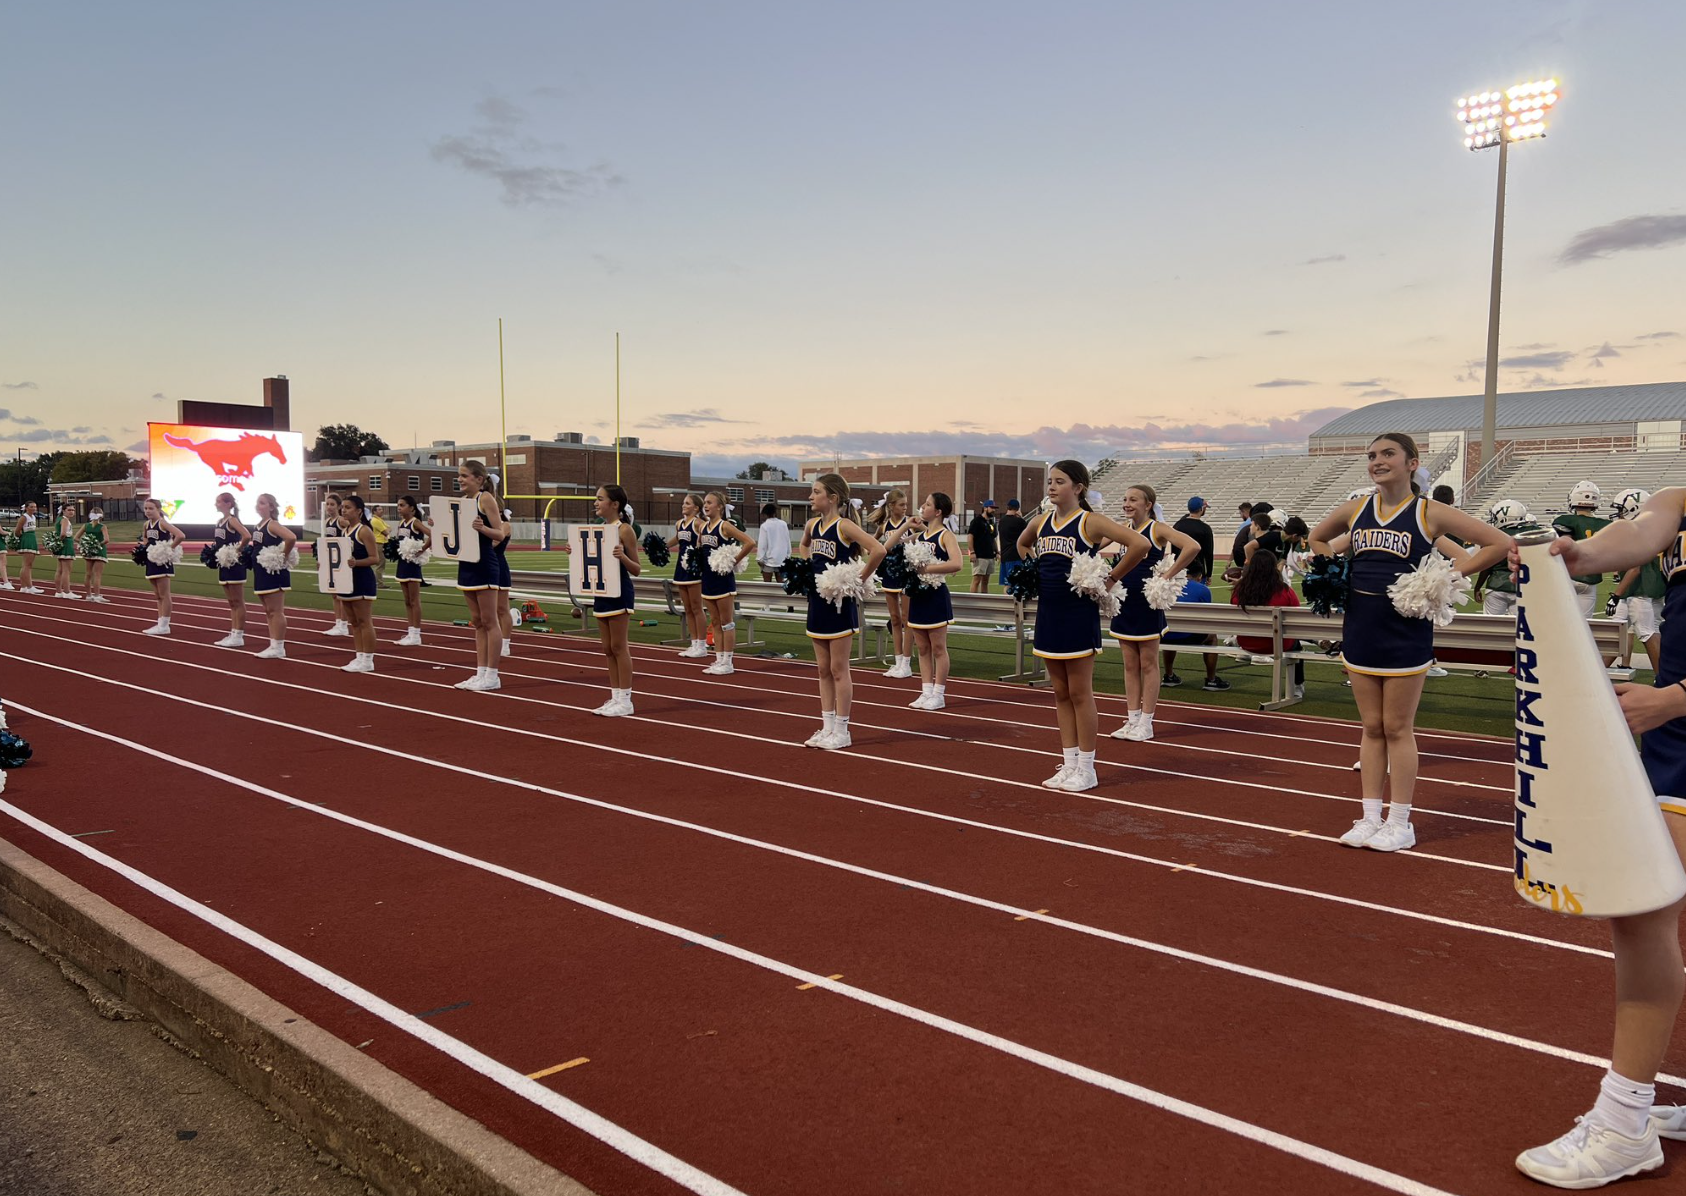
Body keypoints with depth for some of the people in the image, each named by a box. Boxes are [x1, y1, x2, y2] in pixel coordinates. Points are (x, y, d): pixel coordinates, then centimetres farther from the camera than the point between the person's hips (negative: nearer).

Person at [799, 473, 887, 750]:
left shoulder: (844, 526, -15)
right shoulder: (812, 524, 7)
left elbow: (878, 550, -27)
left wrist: (860, 578, -18)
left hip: (839, 604, -8)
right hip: (817, 602, 8)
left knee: (838, 669, 0)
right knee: (823, 669, 12)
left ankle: (841, 732, 9)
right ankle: (827, 728, 20)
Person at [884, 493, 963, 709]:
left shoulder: (946, 535, -9)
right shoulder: (919, 534, 11)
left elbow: (956, 564, -26)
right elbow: (888, 548, 10)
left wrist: (926, 568, -26)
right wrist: (906, 526, 2)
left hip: (936, 596, -7)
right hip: (917, 596, 7)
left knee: (938, 648, 2)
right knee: (923, 648, 11)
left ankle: (938, 695, 8)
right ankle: (926, 692, 18)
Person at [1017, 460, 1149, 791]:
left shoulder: (1090, 522, -11)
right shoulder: (1041, 521, 7)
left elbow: (1140, 543, -22)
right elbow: (1022, 544, 30)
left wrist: (1110, 578, -15)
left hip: (1079, 615, -6)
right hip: (1048, 613, 7)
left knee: (1079, 693, 0)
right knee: (1060, 693, 12)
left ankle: (1086, 769, 11)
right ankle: (1069, 764, 21)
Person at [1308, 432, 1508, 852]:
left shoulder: (1430, 513, -7)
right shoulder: (1355, 509, 5)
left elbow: (1498, 543, -6)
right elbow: (1317, 539, 24)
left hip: (1406, 631, -4)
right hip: (1360, 628, 4)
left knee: (1397, 728, 2)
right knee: (1372, 728, 10)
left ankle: (1400, 823, 13)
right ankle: (1371, 817, 17)